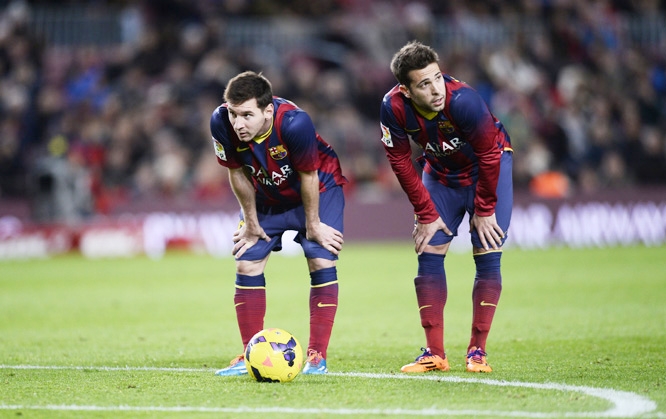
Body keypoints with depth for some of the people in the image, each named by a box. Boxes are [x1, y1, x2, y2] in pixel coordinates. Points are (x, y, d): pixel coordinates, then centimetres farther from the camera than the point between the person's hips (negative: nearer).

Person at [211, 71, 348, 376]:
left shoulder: (294, 123, -40)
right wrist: (251, 222, -3)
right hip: (266, 196, 4)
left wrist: (313, 225, -14)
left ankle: (317, 356, -7)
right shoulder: (221, 123, -29)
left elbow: (308, 176, -25)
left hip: (318, 188, -4)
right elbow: (238, 173, -13)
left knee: (321, 261, -14)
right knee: (247, 263, -1)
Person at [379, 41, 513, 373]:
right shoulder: (393, 108, -25)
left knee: (488, 258, -10)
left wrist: (484, 209, -15)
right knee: (429, 256, -3)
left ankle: (477, 352, -2)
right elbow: (401, 163, -12)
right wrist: (426, 214, -10)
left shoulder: (463, 100, -36)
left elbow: (489, 155, -24)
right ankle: (435, 354, 2)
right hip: (439, 173, 4)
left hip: (488, 169, -3)